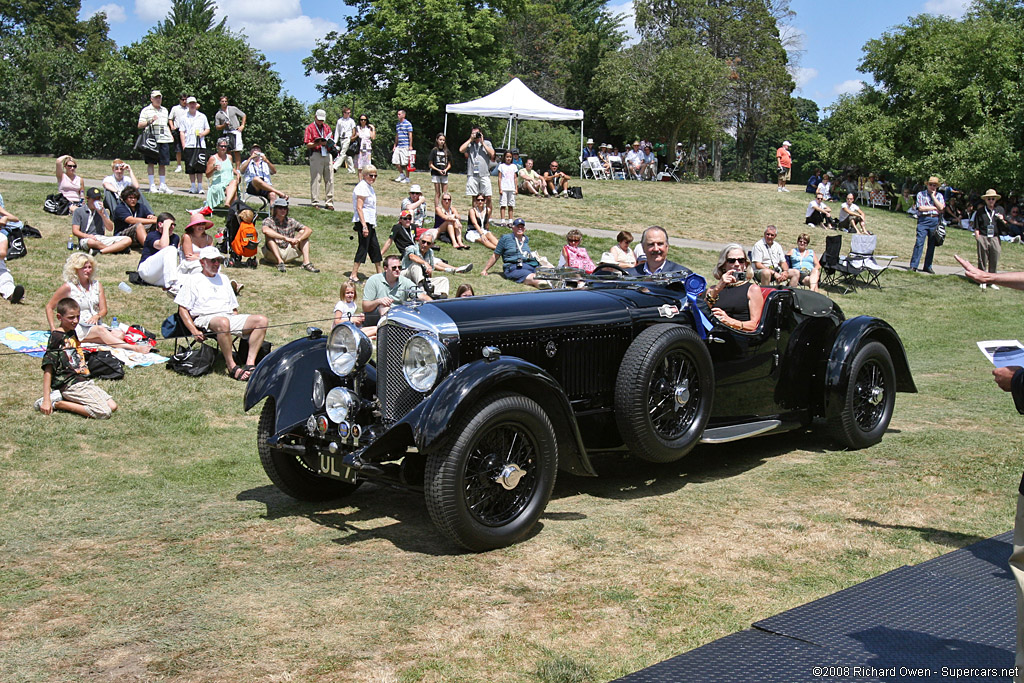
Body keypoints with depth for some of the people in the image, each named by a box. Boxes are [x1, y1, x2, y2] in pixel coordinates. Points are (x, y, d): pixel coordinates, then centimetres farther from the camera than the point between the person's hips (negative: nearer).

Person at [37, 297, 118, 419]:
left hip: (84, 381, 9)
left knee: (112, 406, -2)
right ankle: (57, 403, -9)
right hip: (71, 385, -9)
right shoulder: (56, 337, -11)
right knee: (104, 412, -19)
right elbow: (48, 368, -15)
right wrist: (46, 399, -19)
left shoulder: (72, 333, 15)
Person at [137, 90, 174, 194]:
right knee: (150, 162, -2)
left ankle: (163, 185, 10)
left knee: (163, 163, 4)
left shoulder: (164, 110, 20)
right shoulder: (146, 110, 2)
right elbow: (140, 125, -2)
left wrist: (170, 135, 16)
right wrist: (150, 121, -17)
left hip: (164, 139, 5)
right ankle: (152, 186, 1)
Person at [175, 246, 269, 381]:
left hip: (230, 317, 6)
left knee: (261, 320, -19)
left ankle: (250, 362, -29)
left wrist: (241, 325, 10)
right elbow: (182, 309, 3)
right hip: (205, 318, -6)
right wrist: (194, 331, -12)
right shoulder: (192, 281, 11)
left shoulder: (224, 279, 29)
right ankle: (232, 366, -35)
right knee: (223, 322, -42)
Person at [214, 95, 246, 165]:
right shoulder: (218, 114, 9)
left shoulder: (233, 109, 7)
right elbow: (217, 127, 10)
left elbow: (244, 115, 13)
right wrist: (224, 125, -9)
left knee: (237, 151, -6)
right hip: (226, 133, 2)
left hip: (236, 132, -1)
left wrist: (242, 126, 2)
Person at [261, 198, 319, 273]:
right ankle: (280, 262, -40)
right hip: (273, 255, -3)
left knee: (303, 232, -6)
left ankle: (306, 263, -23)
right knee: (270, 236, -26)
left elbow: (309, 230, -7)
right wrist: (285, 238, -39)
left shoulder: (290, 221, 3)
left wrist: (298, 239, -27)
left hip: (289, 253, 4)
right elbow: (265, 230, -33)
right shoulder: (268, 221, -7)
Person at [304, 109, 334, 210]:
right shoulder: (310, 128, 4)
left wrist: (328, 143, -2)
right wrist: (318, 143, -17)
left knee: (330, 179, 1)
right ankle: (315, 202, -3)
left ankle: (329, 202, 6)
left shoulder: (327, 127, 19)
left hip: (327, 155, 5)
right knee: (315, 179, -7)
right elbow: (308, 145, -1)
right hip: (316, 155, -5)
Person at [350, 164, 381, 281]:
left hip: (370, 222, 10)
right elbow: (359, 208, -20)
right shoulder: (362, 187, -14)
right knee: (363, 247, -8)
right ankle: (353, 275, -5)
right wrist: (364, 226, -24)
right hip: (363, 222, -10)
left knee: (374, 247, 14)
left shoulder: (369, 187, 16)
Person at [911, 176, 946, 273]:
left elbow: (941, 207, -3)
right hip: (923, 220, -3)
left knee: (932, 244, 5)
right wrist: (934, 208, -2)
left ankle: (928, 266, 11)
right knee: (919, 242, -11)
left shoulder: (939, 196, 14)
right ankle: (913, 266, -12)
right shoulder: (921, 194, 7)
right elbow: (921, 208, -6)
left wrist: (933, 196, -2)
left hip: (935, 220, 3)